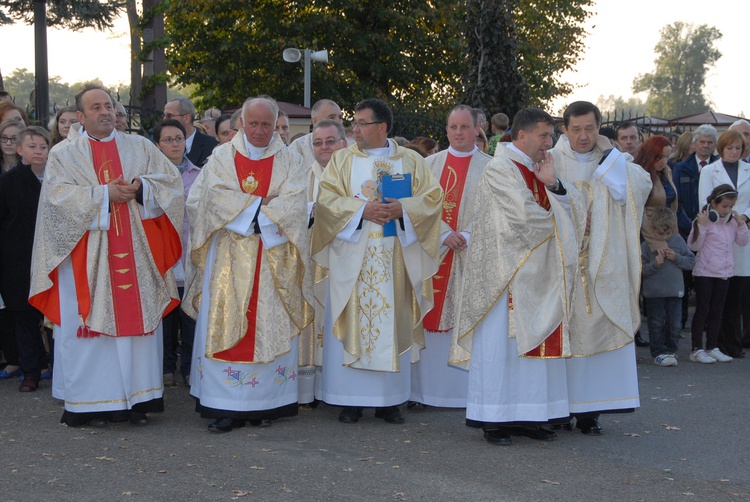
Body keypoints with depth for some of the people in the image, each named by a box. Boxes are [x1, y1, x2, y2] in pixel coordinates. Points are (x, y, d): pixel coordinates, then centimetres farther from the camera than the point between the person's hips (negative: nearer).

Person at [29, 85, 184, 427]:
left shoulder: (139, 147, 13)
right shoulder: (64, 154, 6)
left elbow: (171, 179, 7)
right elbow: (57, 195, -8)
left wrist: (141, 187, -11)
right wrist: (104, 194, -14)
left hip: (135, 252, 2)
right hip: (88, 255, -2)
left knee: (137, 319, 1)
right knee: (90, 321, -3)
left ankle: (137, 399, 7)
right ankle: (90, 403, 3)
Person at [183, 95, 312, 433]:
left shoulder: (288, 160, 9)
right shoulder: (222, 157, 9)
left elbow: (294, 201, -5)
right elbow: (214, 194, -7)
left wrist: (247, 210, -14)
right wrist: (262, 207, -11)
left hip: (273, 259, 1)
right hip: (230, 257, 0)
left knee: (271, 325, -1)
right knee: (225, 325, -5)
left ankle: (267, 403, 4)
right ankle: (226, 407, -4)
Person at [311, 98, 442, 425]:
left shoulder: (411, 161, 10)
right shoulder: (342, 160, 8)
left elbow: (431, 197, 2)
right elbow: (327, 199, -3)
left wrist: (402, 209, -15)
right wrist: (362, 209, -16)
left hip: (395, 261, 1)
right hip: (352, 259, 0)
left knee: (393, 324, 1)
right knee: (352, 323, -2)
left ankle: (390, 401, 8)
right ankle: (351, 400, 4)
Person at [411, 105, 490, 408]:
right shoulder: (431, 164, 12)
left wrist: (467, 236, -14)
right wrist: (445, 234, -11)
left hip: (473, 254, -2)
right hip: (435, 253, 2)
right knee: (433, 320, 1)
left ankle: (470, 390, 1)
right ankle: (430, 387, 6)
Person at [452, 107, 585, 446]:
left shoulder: (539, 169, 17)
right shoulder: (500, 170, -9)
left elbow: (576, 209, 8)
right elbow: (526, 216, -18)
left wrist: (553, 184, -9)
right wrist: (554, 221, 1)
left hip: (538, 276, 8)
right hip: (506, 275, -8)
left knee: (535, 340, 6)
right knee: (501, 345, -3)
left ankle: (527, 416, 12)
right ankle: (493, 420, 3)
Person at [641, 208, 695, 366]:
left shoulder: (678, 241, 2)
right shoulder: (646, 245, -6)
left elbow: (691, 261, 4)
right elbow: (641, 270, -8)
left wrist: (676, 257, -11)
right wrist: (654, 264, -23)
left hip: (675, 290, 2)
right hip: (654, 292, -2)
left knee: (674, 324, 5)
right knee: (657, 324, 4)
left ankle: (670, 350, 19)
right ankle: (659, 353, 13)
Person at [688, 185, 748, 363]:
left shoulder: (732, 221, 6)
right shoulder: (705, 220, -11)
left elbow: (743, 242, 9)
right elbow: (694, 245, -12)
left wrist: (741, 224, -3)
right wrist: (701, 225, -22)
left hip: (724, 273, 6)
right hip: (705, 273, -6)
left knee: (717, 311, 11)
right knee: (702, 310, -1)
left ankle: (712, 347, 18)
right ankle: (697, 349, 3)